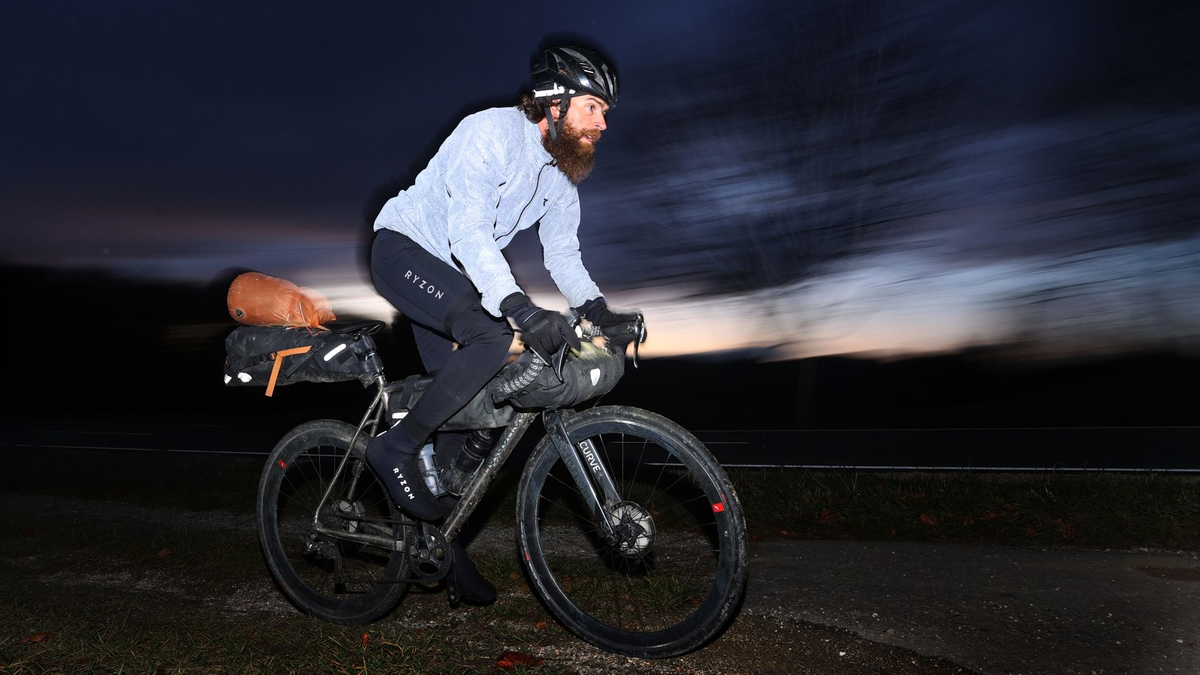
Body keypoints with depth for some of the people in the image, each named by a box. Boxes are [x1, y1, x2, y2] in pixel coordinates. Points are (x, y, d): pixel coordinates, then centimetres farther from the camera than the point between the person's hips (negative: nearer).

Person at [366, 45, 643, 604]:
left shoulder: (563, 170, 2)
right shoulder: (491, 131, -23)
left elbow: (561, 253, 5)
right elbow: (468, 230, -34)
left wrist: (598, 309, -12)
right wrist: (521, 308, -46)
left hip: (453, 276, 8)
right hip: (404, 248, -8)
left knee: (461, 402, 5)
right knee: (493, 341, -31)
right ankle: (396, 448, -13)